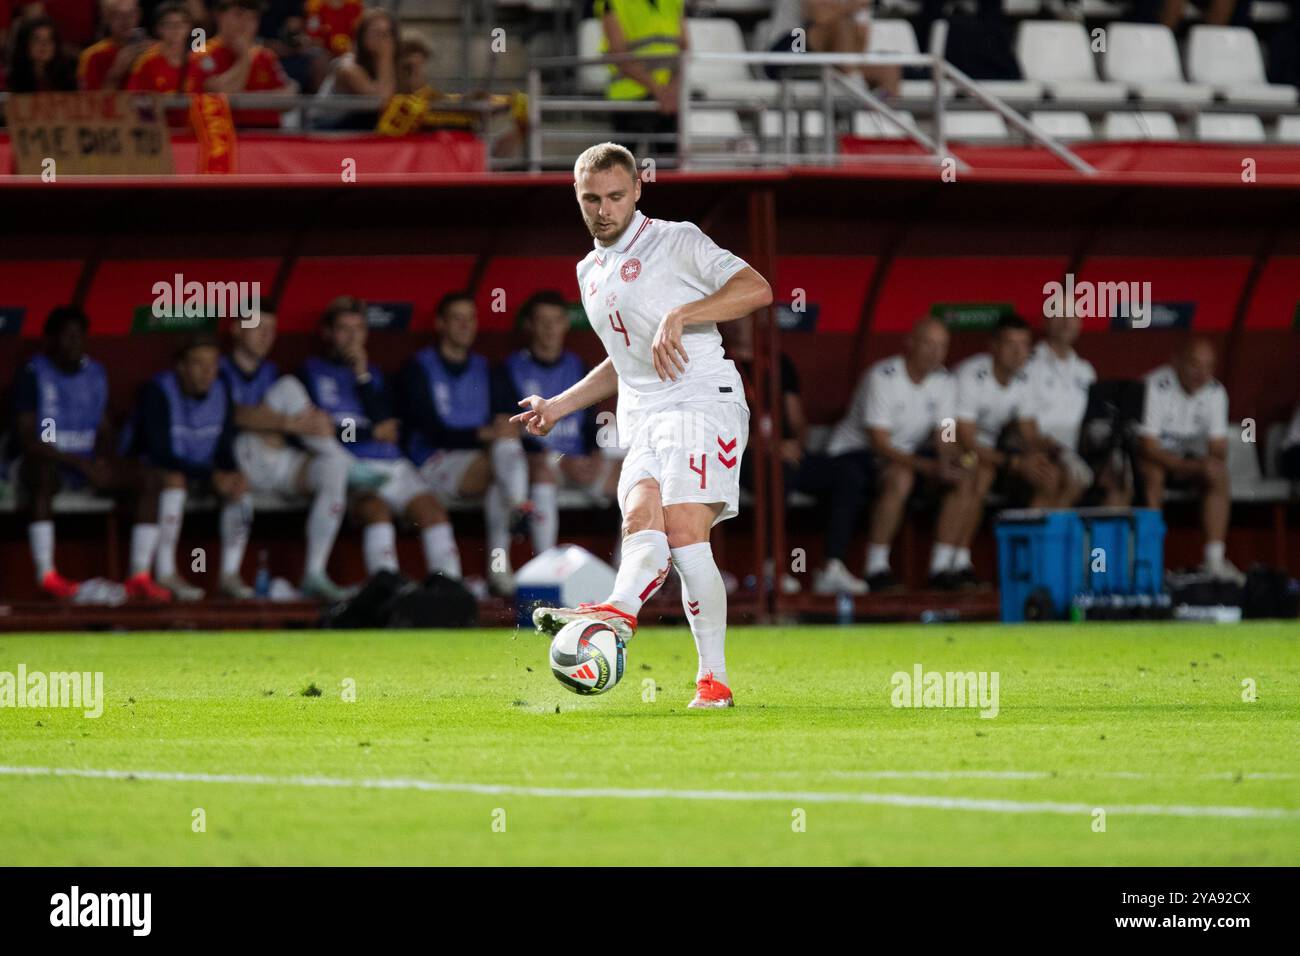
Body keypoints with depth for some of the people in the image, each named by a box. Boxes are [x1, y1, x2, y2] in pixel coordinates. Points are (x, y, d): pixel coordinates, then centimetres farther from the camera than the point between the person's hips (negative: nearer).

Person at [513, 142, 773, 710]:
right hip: (640, 420, 7)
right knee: (641, 519, -18)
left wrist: (680, 315, -21)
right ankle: (619, 614, -38)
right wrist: (558, 407, 28)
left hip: (702, 402, -7)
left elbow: (756, 289, -11)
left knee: (686, 533, -23)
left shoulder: (676, 242, 1)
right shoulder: (589, 272, 23)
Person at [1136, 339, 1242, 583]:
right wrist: (1188, 465, -38)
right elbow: (1147, 446, -27)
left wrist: (1215, 461, -27)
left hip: (1188, 458, 5)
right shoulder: (1155, 386, -23)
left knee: (1219, 475, -20)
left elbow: (1218, 446, -1)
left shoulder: (1215, 392, -3)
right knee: (1153, 472, -35)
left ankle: (1214, 560, -23)